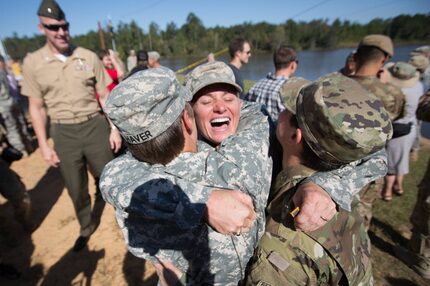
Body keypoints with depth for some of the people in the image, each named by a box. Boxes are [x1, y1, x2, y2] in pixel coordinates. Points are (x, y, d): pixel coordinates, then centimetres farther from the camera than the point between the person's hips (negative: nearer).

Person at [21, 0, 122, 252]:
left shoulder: (89, 57, 0)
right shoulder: (32, 63, 0)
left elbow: (105, 96, 2)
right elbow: (37, 107, 3)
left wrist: (114, 129, -3)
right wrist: (44, 146, 0)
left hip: (95, 126, -1)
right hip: (63, 133, 1)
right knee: (76, 188, 14)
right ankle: (87, 227, 37)